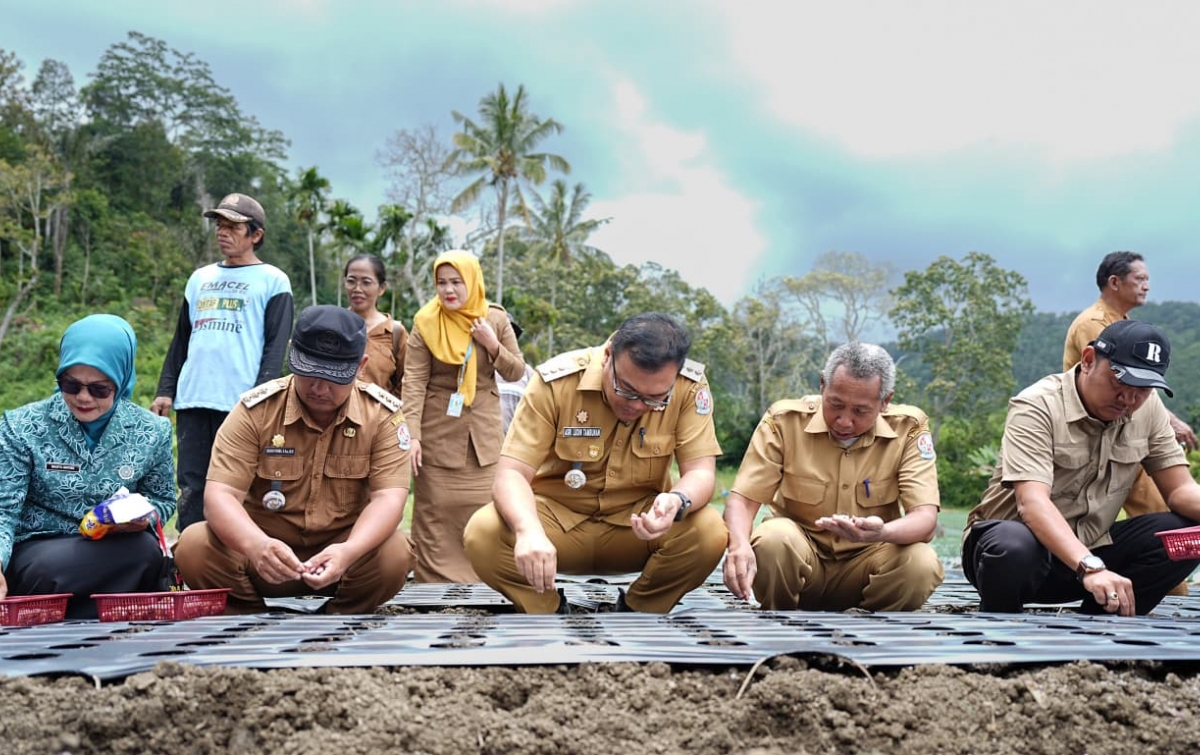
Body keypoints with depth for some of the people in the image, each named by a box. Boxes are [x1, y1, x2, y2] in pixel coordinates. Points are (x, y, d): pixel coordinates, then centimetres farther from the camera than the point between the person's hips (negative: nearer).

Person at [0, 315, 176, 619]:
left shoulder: (151, 433, -3)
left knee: (147, 549, -32)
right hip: (38, 550, -3)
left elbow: (163, 500, 10)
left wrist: (144, 514, -15)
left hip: (118, 550, 3)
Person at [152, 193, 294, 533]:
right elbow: (181, 341, 22)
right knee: (191, 488, 5)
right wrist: (165, 390, 12)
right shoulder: (200, 278, 20)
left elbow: (276, 347, -4)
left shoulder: (273, 281, 4)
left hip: (241, 403, -5)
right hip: (192, 399, 5)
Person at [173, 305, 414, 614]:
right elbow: (220, 494, -18)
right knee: (193, 547, -26)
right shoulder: (255, 410, -11)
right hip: (266, 551, 1)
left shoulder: (383, 413, -9)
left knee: (394, 554, -31)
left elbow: (388, 497, -16)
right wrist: (257, 545, -41)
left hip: (344, 549, 0)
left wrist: (348, 551, -38)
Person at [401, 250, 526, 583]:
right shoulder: (426, 322, -4)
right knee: (435, 518, 1)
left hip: (484, 434, 2)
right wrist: (412, 434, -19)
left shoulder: (495, 319, 2)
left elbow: (517, 372, 6)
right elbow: (414, 382, -10)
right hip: (438, 433, -2)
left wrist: (493, 346, -12)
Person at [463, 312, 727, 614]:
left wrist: (678, 501, -42)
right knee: (482, 534, -30)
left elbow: (701, 472, -16)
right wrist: (530, 531, -45)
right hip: (556, 516, -1)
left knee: (710, 533, -29)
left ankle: (636, 611, 1)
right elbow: (511, 473, -23)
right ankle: (550, 612, 2)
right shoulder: (556, 380, -20)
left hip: (641, 524, 1)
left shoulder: (690, 387, -15)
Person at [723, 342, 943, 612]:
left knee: (922, 564, -29)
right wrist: (739, 545, -35)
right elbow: (742, 499, -12)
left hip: (865, 562, 1)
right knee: (773, 539, -33)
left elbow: (925, 518, -16)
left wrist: (882, 533, -40)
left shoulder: (909, 428, -10)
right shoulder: (784, 420, -11)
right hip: (795, 558, 0)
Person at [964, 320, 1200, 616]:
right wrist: (1091, 567, -47)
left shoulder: (1148, 408, -1)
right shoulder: (1037, 406, -19)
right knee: (1013, 545, -39)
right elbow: (1032, 501, -32)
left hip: (1090, 548, 5)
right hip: (1020, 546, -5)